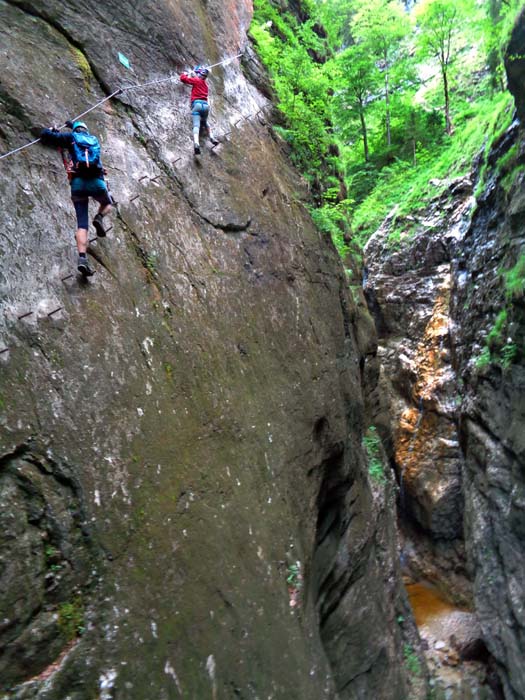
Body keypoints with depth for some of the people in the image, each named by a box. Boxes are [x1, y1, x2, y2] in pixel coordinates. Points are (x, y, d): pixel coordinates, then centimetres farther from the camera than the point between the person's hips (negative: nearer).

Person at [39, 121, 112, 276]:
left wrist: (51, 131, 35)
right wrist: (73, 125, 63)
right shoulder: (94, 139, 25)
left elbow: (45, 136, 13)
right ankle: (99, 218, -2)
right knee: (107, 204, 33)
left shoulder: (71, 137, 16)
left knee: (82, 224, -3)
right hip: (97, 182, 1)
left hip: (78, 182, -1)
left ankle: (82, 258, -21)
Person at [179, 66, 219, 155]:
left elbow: (183, 78, 9)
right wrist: (194, 76, 50)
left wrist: (185, 74, 28)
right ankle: (211, 138, 15)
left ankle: (196, 144, -39)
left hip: (197, 103, -5)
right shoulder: (205, 84, 25)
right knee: (204, 123, 30)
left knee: (196, 125, -19)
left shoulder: (196, 80, 7)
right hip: (205, 104, 6)